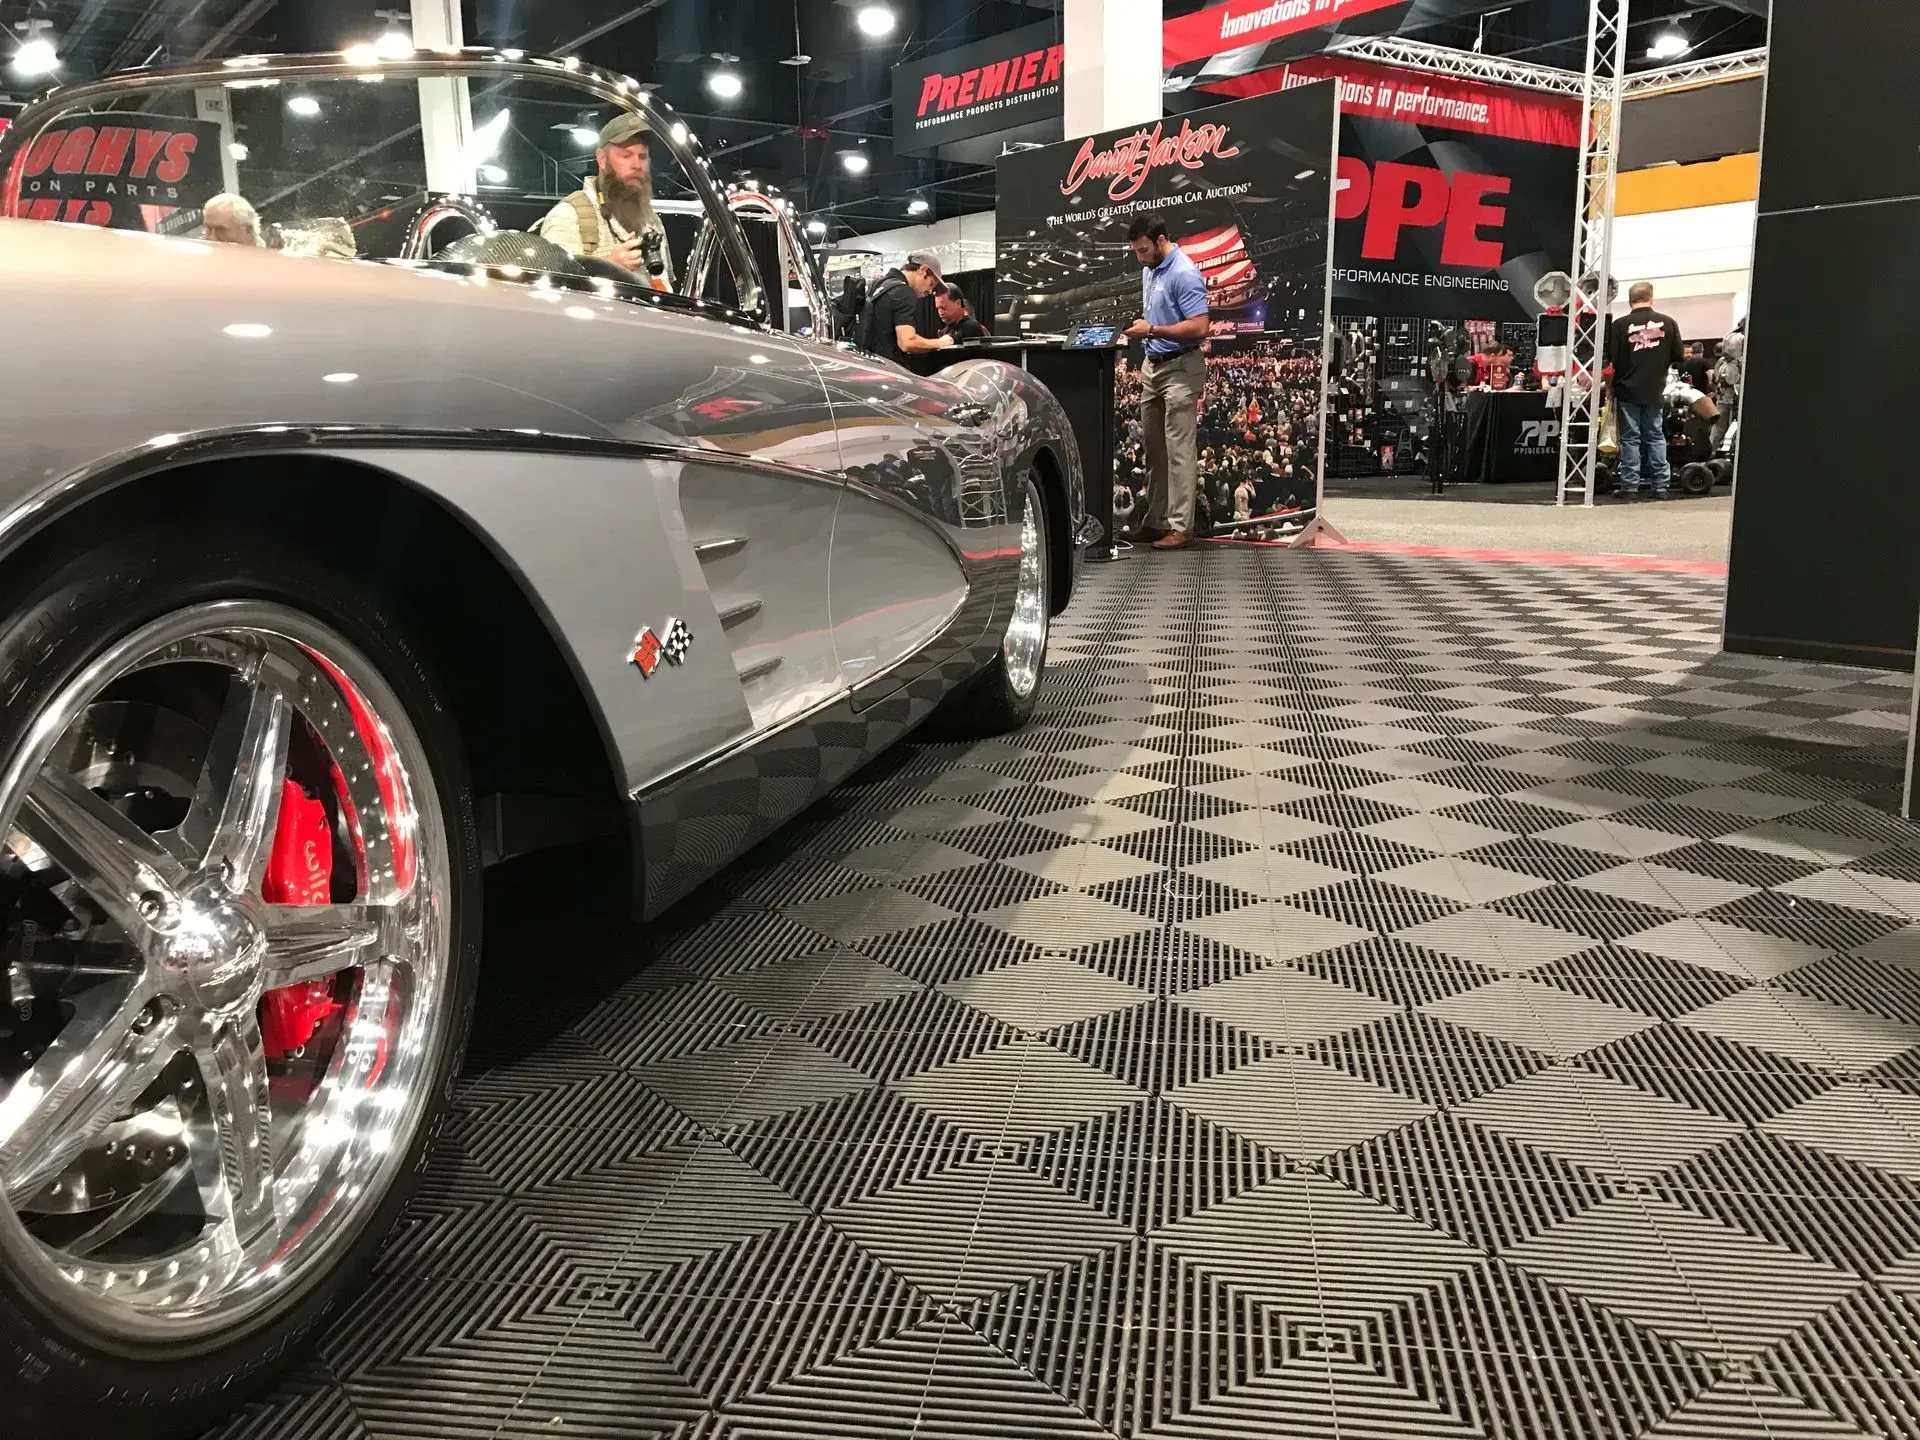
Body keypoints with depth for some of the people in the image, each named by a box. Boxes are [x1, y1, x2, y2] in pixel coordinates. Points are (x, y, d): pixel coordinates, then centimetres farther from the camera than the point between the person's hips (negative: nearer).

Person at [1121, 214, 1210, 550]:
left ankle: (1180, 527, -5)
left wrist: (1151, 330, -21)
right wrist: (1140, 325, 9)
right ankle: (1155, 521, 18)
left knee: (1179, 451, -7)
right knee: (1154, 450, 11)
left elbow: (1199, 327, -23)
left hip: (1180, 369, -9)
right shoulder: (1149, 269, 12)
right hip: (1153, 366, 9)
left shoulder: (1184, 274, -17)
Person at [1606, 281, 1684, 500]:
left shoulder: (1620, 325, -11)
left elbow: (1611, 358, -11)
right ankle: (1661, 486, 11)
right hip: (1656, 390, 2)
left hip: (1628, 389, -2)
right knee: (1656, 437, 10)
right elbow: (1677, 357, 2)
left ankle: (1630, 486, 2)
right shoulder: (1668, 323, -3)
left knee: (1630, 438, 3)